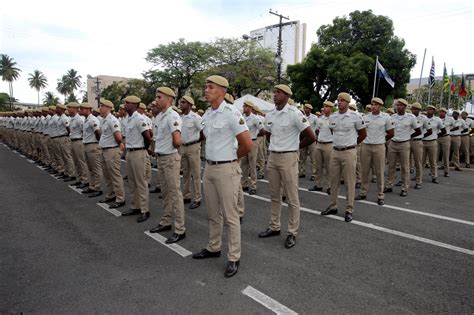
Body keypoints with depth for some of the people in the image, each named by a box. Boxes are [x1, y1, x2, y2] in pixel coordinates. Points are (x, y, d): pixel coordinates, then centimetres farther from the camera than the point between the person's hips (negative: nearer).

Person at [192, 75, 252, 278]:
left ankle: (233, 258, 14)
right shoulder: (206, 114, 9)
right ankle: (213, 248, 35)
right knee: (213, 213, 18)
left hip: (226, 169, -8)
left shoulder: (231, 113, -15)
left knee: (230, 215, 1)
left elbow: (247, 144, -17)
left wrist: (231, 157, -1)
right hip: (209, 167, 8)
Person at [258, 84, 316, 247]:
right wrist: (274, 148, 13)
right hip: (272, 157, 7)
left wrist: (295, 147, -1)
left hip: (288, 158, -6)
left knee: (292, 198, 2)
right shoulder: (269, 115, 7)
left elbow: (311, 137, -12)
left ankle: (292, 233, 12)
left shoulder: (294, 113, -12)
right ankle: (274, 227, 28)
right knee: (274, 196, 15)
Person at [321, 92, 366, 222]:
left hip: (349, 152, -5)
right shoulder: (332, 117, 6)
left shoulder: (355, 116, -8)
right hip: (335, 152, 5)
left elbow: (363, 134, 3)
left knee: (350, 182, 1)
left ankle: (349, 210, 10)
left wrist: (351, 144, 11)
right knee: (333, 180, 10)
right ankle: (333, 206, 22)